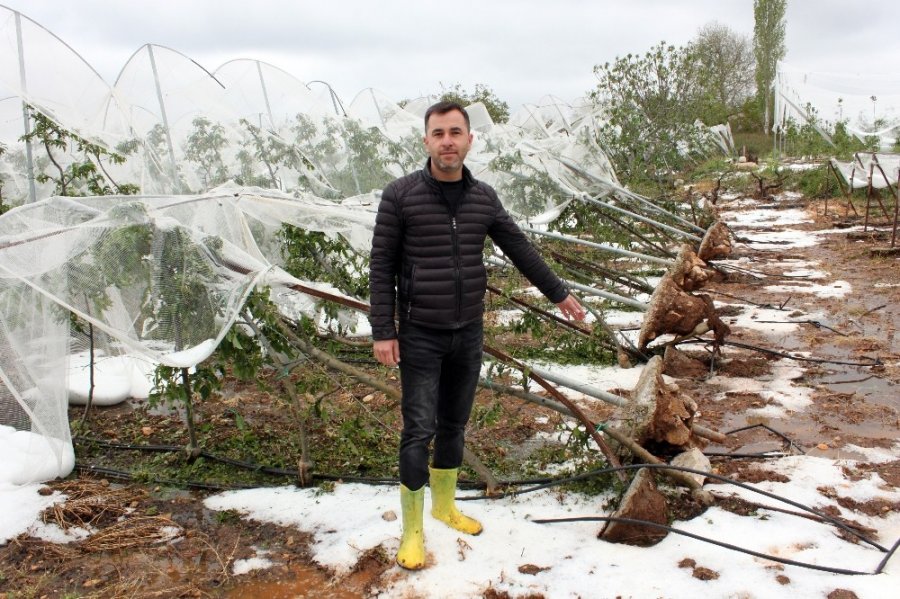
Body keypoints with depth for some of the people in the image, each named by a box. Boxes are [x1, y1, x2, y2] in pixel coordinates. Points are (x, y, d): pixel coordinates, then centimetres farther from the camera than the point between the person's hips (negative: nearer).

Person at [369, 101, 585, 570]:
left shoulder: (483, 198, 2)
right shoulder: (400, 195, -10)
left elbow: (519, 249, 12)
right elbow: (382, 266, -9)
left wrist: (558, 293, 18)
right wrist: (382, 331, -13)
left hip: (468, 333, 5)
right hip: (420, 334, -4)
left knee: (454, 425, 16)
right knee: (420, 431, -3)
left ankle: (444, 505, 37)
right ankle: (412, 529, 13)